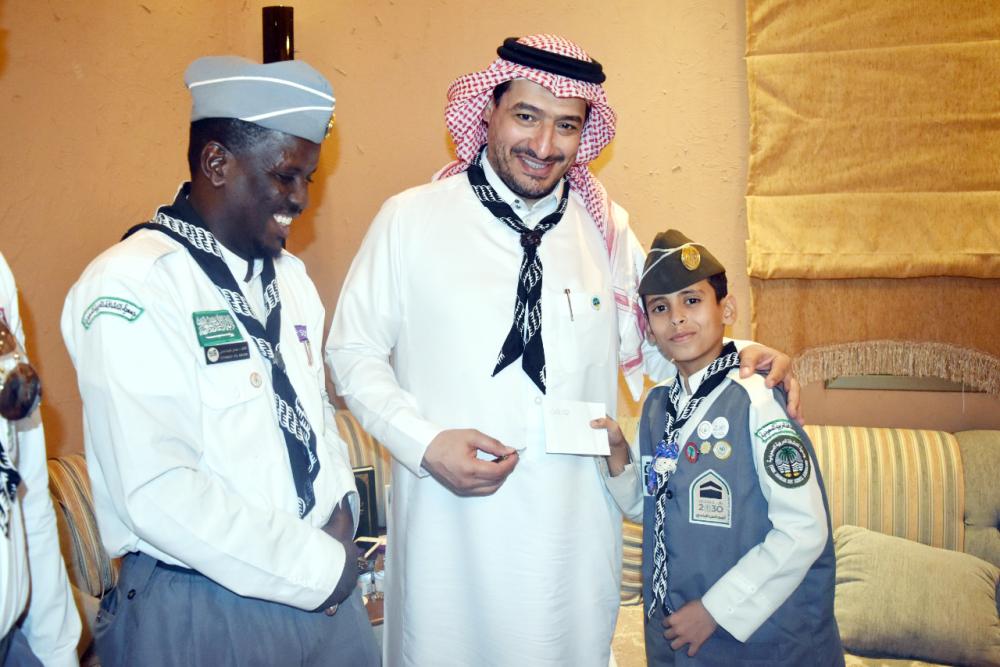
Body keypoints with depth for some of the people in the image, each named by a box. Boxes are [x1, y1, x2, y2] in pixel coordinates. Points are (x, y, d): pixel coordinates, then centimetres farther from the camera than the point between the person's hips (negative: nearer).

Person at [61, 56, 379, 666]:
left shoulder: (289, 276, 8)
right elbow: (157, 492, -23)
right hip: (202, 610, -7)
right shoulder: (130, 290, -17)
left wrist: (341, 507, -2)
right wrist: (316, 568, -15)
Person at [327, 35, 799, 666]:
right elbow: (352, 349, 1)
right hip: (449, 535, -2)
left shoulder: (607, 228, 5)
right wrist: (425, 443, -12)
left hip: (576, 533, 3)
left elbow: (648, 339, 17)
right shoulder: (411, 219, -4)